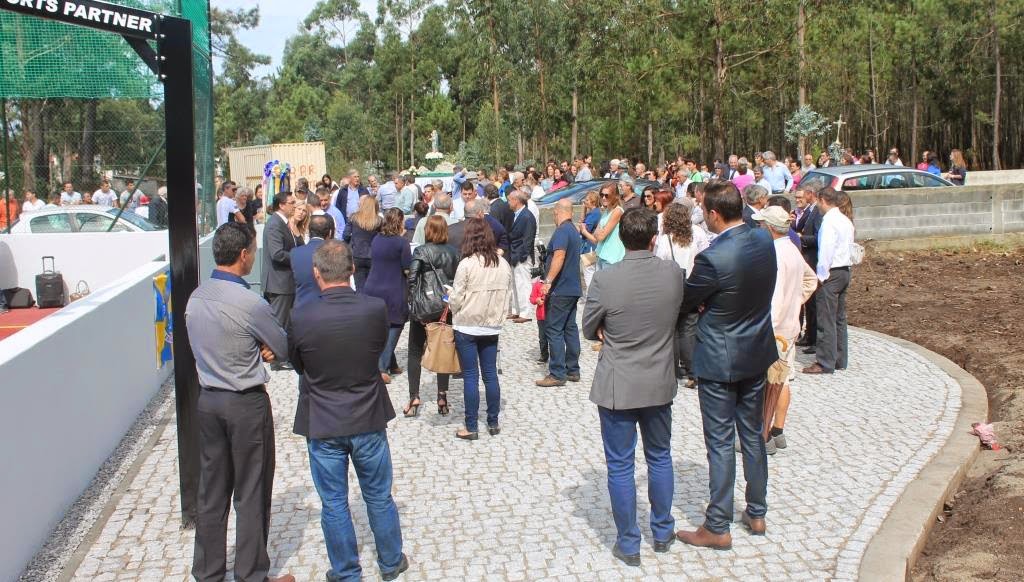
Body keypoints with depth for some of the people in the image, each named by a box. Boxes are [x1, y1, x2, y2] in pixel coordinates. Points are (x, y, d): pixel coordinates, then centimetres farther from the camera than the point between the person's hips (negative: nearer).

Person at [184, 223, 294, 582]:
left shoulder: (195, 297, 1)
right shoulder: (250, 303, -21)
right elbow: (284, 350, -9)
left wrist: (256, 349, -1)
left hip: (207, 400, 7)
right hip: (246, 404, -7)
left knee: (211, 490, 16)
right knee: (251, 494, 7)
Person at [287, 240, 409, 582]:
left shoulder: (302, 317, -18)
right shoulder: (376, 309, -16)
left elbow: (298, 365, -1)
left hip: (322, 425, -1)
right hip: (369, 421, 2)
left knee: (334, 505, 13)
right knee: (379, 497, 19)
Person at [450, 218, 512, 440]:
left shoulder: (467, 264, -17)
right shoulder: (503, 264, -2)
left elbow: (456, 299, -12)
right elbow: (506, 294, 5)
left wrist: (450, 297, 9)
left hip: (467, 327, -4)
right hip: (492, 326, 4)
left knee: (471, 376, 2)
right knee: (490, 374, 13)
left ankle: (471, 427, 7)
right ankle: (493, 422, 21)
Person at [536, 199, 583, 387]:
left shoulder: (562, 231, -15)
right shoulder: (575, 231, 16)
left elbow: (559, 257, -27)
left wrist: (548, 281, -28)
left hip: (560, 289, -10)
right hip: (573, 288, 10)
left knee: (554, 330, -7)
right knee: (570, 329, 12)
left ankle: (557, 374, -7)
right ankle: (573, 370, 16)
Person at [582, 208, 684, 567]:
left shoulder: (605, 281, -19)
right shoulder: (674, 274, -9)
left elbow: (589, 331, -6)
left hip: (618, 387, -3)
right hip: (660, 383, 4)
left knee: (620, 466, 10)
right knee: (660, 458, 21)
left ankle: (628, 545, 20)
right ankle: (662, 533, 35)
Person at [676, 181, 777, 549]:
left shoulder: (713, 258, -27)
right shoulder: (764, 241, -4)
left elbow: (684, 302, -15)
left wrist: (701, 302, 6)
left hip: (719, 361, -7)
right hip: (757, 353, 7)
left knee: (720, 443, 3)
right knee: (752, 435, 19)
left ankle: (717, 528, 15)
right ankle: (756, 513, 32)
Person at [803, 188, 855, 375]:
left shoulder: (829, 221, -16)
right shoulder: (845, 220, 12)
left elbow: (826, 249, -21)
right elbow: (850, 246, 16)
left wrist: (821, 275, -14)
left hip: (831, 273, -9)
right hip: (845, 271, 9)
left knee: (826, 320, -5)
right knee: (839, 318, 15)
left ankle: (825, 363, -1)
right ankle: (840, 360, 21)